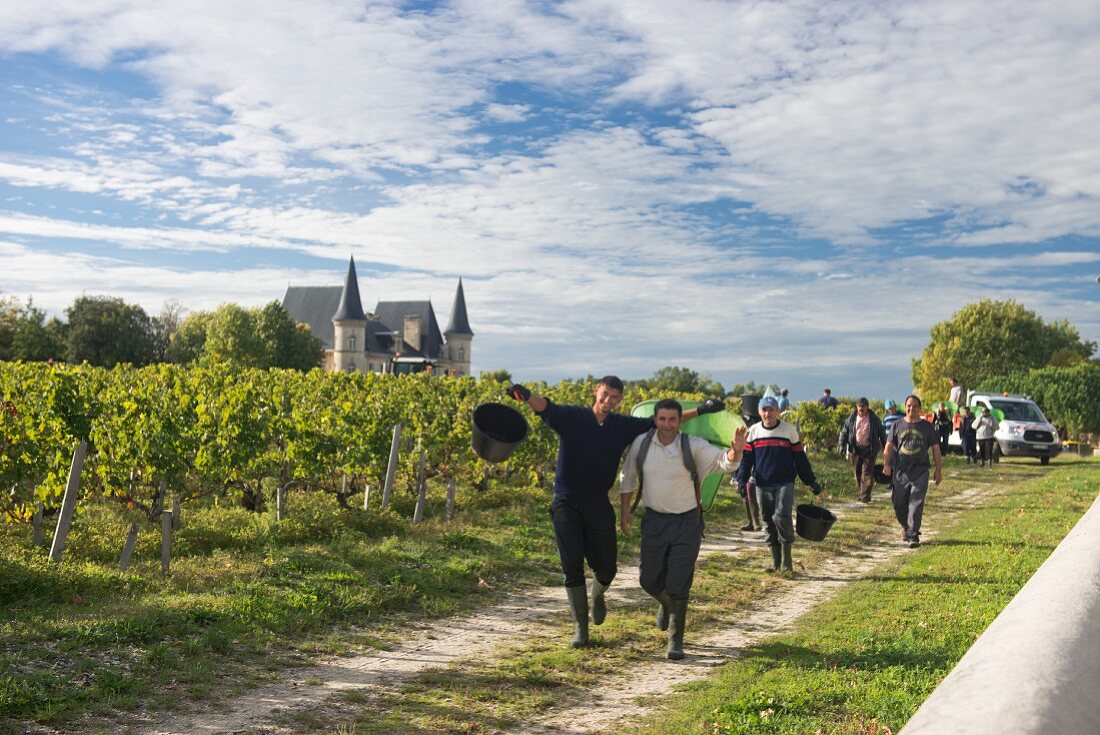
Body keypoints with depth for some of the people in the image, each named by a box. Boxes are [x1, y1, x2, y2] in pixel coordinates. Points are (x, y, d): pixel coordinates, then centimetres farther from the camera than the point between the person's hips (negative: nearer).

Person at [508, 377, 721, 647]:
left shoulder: (624, 426, 6)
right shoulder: (571, 417, -5)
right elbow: (546, 407, -22)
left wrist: (700, 410, 8)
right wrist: (526, 396, -44)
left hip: (599, 504, 3)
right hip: (566, 503, -3)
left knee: (606, 567, 5)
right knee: (572, 566, -6)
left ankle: (597, 596, 41)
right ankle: (580, 627, 7)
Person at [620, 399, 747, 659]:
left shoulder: (694, 446, -14)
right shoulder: (641, 443, -7)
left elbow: (724, 462, -24)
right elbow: (628, 477, 7)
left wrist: (736, 450, -46)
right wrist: (624, 510, 5)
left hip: (686, 522, -2)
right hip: (654, 520, 3)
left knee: (678, 585, -6)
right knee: (649, 580, 10)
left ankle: (675, 640, 12)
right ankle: (666, 604, 46)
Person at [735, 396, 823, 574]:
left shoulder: (790, 430, 3)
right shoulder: (753, 432, 7)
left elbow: (800, 458, 8)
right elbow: (745, 458, 9)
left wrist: (811, 482, 8)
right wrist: (742, 480, -3)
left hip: (785, 484, -3)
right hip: (763, 485, 3)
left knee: (782, 517, -19)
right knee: (769, 523, 6)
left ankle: (786, 561, -5)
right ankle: (776, 563, 17)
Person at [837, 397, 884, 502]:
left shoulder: (874, 419, 2)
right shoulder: (851, 419, 6)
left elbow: (881, 432, 11)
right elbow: (844, 431, 9)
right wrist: (842, 445, -3)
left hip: (869, 449, -3)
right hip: (855, 449, 3)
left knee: (867, 472, -9)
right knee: (857, 472, 7)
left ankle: (865, 495, -10)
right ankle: (861, 492, 20)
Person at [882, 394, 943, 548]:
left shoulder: (927, 427, 7)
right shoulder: (897, 425, 9)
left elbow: (935, 449, 9)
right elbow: (889, 446, 6)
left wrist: (939, 471, 5)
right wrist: (886, 464, -8)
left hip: (920, 473, -2)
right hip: (900, 472, 2)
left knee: (916, 504, -10)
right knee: (899, 504, 6)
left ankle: (913, 536, -7)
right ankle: (905, 527, 33)